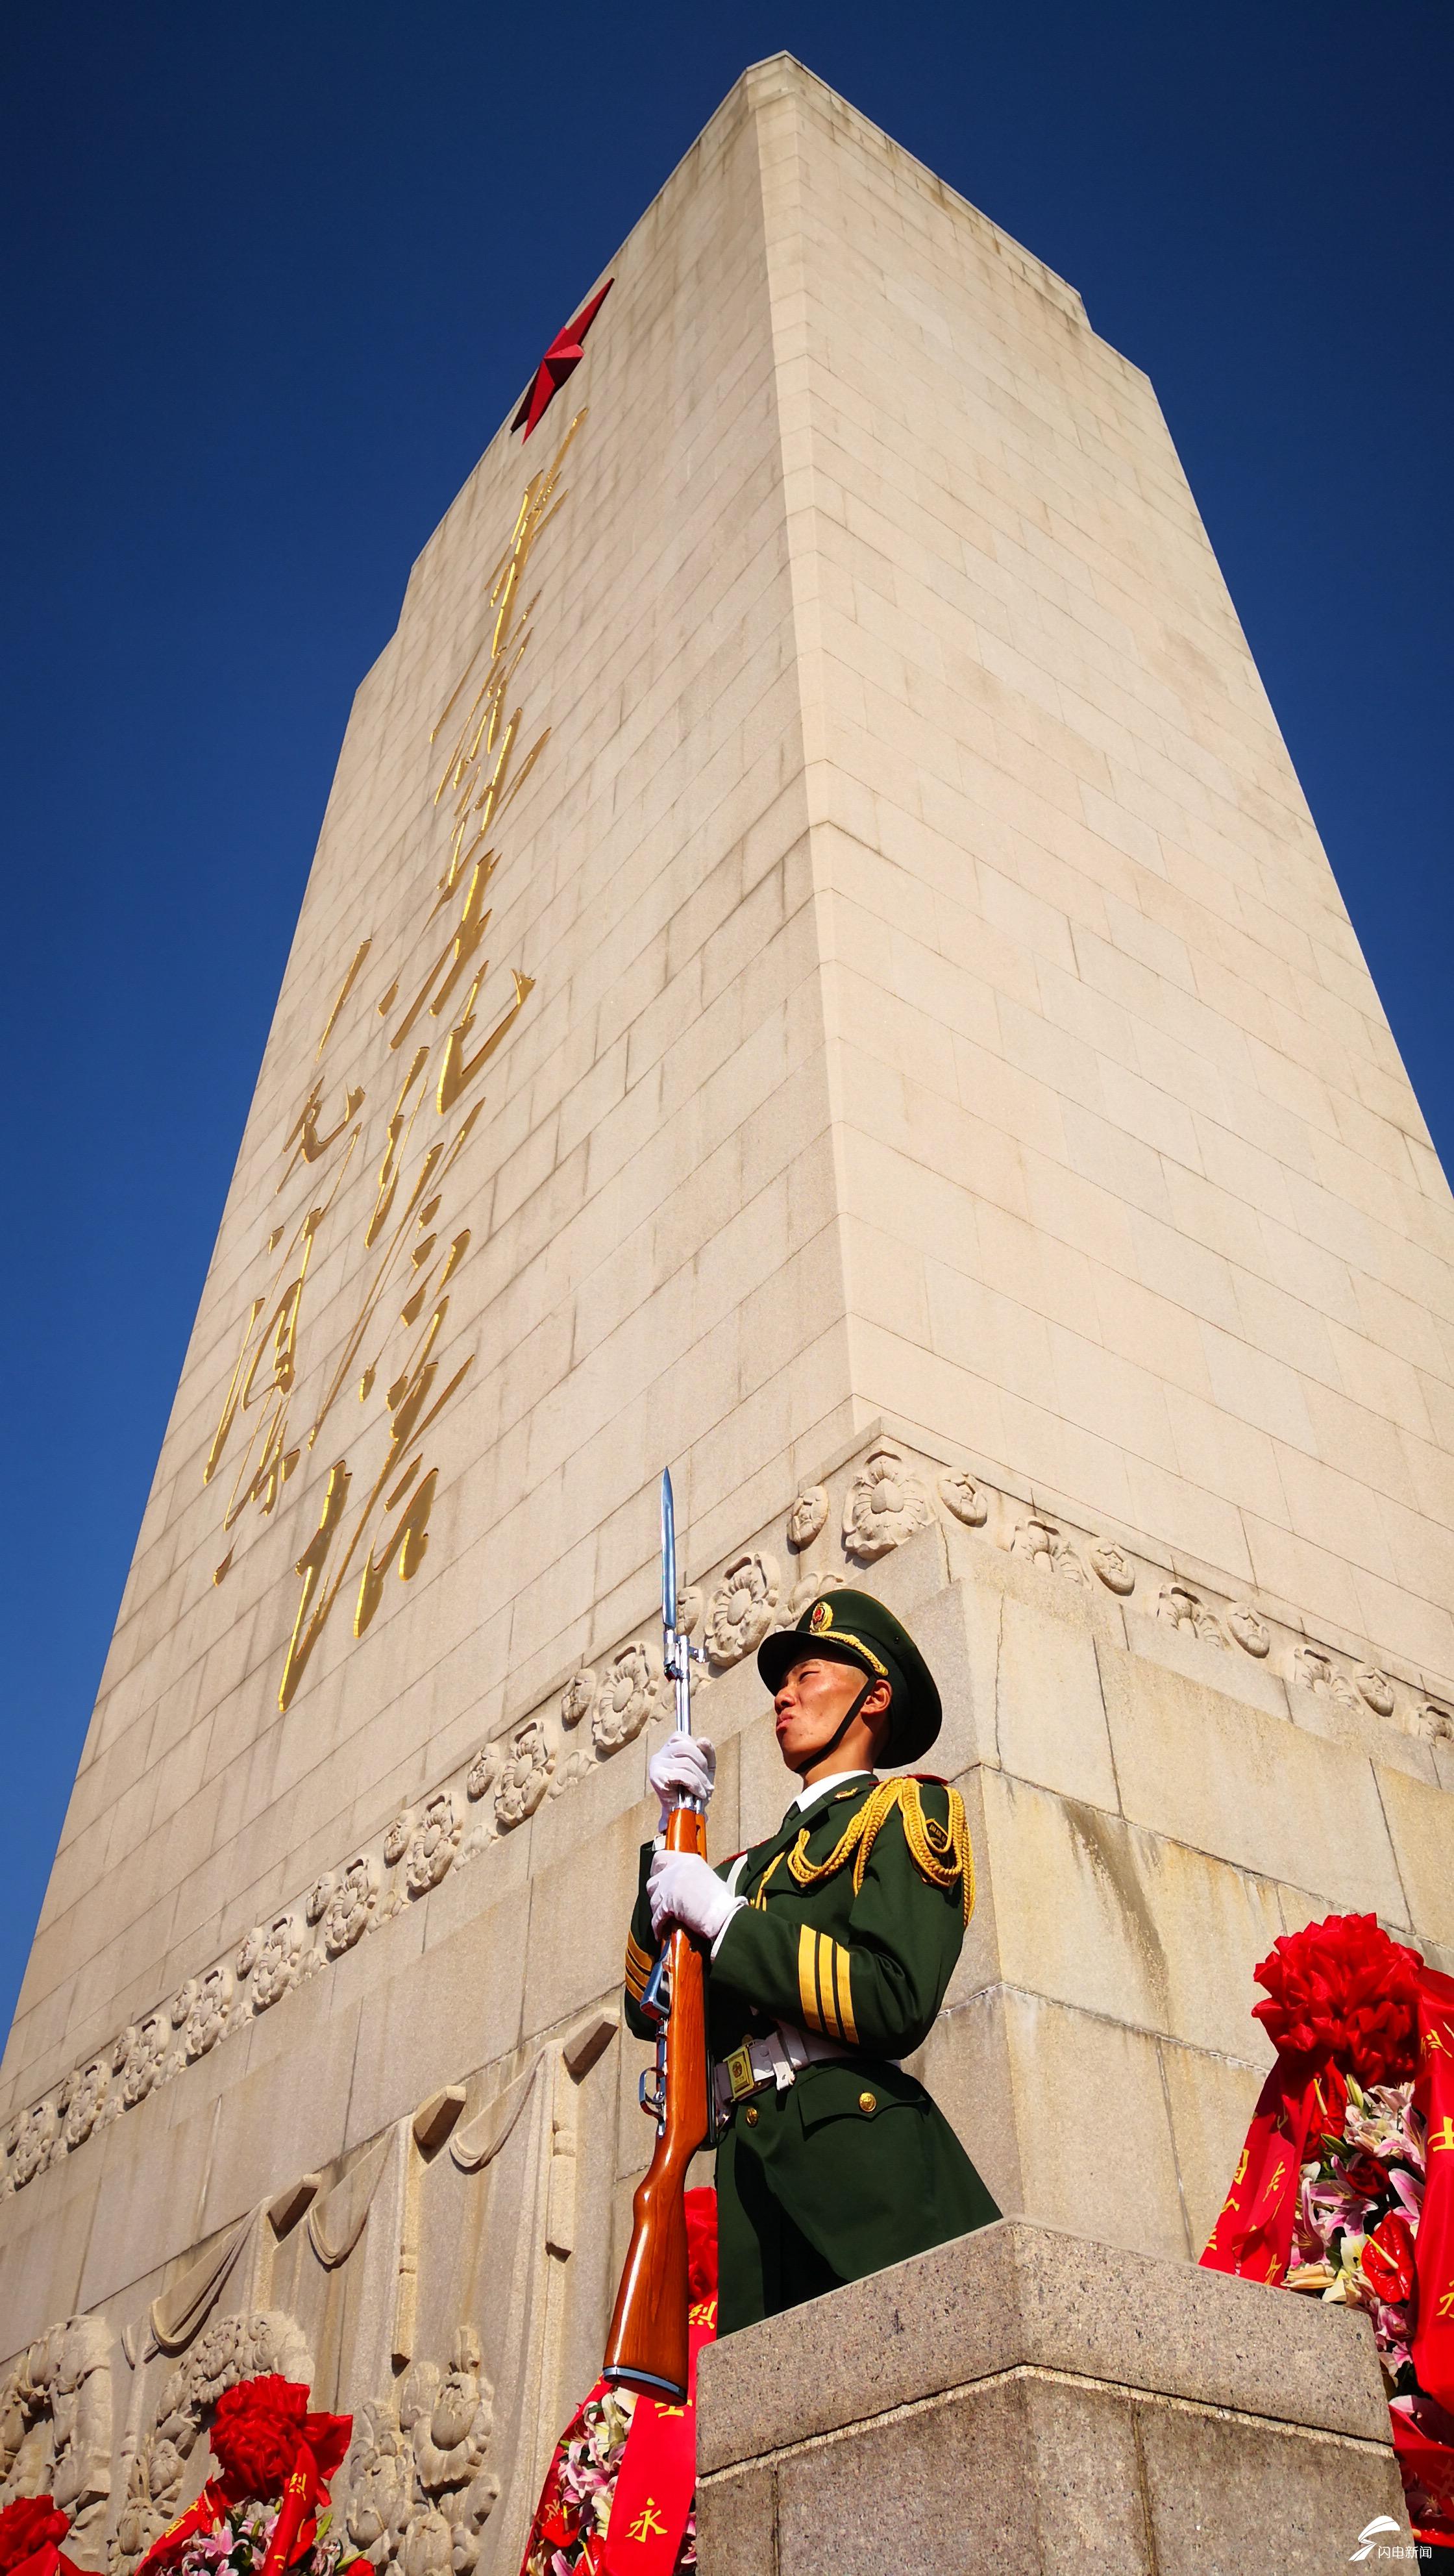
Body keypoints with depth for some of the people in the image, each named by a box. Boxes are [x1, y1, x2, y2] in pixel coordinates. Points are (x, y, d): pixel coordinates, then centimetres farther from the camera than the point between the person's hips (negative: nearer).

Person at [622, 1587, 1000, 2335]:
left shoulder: (905, 1809, 7)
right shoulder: (754, 1862, 28)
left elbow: (896, 2005, -9)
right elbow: (649, 2007, 20)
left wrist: (724, 1917, -6)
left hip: (859, 2159, -5)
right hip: (754, 2180, 5)